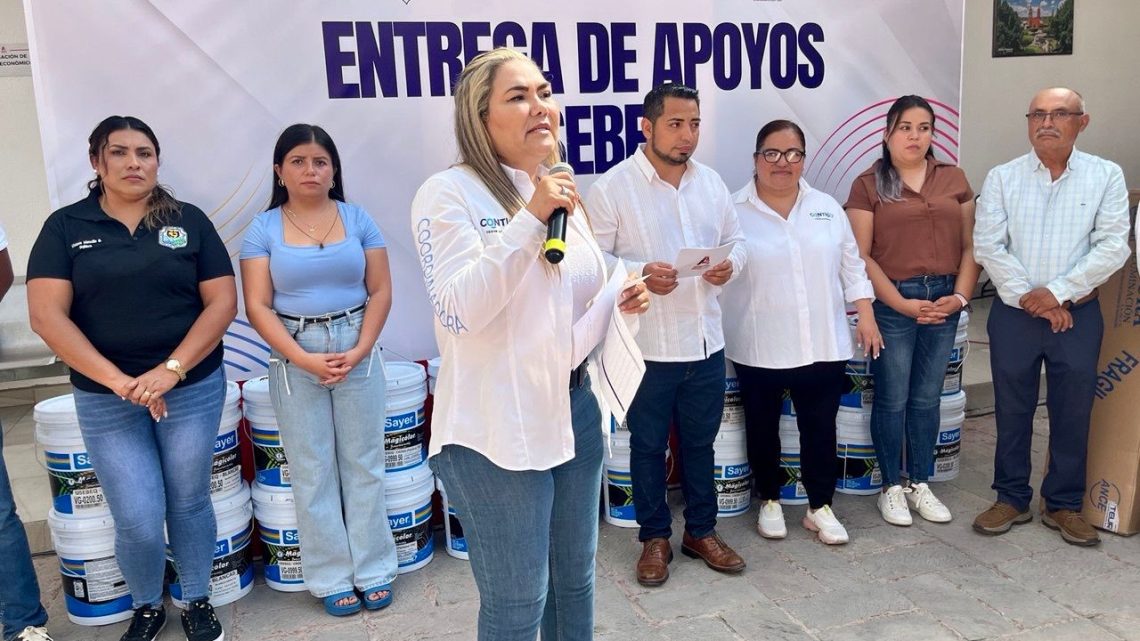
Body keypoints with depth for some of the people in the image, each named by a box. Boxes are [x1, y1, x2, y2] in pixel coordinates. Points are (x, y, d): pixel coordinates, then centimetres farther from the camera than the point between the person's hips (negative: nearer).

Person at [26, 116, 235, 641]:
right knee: (138, 520, -1)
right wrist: (117, 380, -16)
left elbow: (222, 302, -3)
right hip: (105, 399, 0)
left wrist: (171, 370, -14)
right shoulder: (65, 226, 1)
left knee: (189, 504, 11)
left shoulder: (189, 221, 2)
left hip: (193, 389, 1)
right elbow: (46, 315, -7)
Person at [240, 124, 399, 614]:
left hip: (357, 352, 1)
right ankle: (330, 577, 18)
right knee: (312, 471, 6)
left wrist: (359, 350, -11)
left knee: (364, 464, 6)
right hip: (294, 358, 0)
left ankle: (374, 569, 19)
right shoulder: (263, 229, 0)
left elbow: (380, 291, 0)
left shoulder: (357, 219, 3)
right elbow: (257, 306, -5)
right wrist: (304, 358, -15)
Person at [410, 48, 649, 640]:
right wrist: (530, 219, -26)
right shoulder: (449, 194, -11)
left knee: (575, 578, 20)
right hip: (497, 425, -7)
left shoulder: (562, 193, 11)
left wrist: (620, 302, 0)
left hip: (576, 406, 7)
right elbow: (458, 310, -24)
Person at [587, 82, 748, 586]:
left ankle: (702, 531, 34)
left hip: (705, 342, 5)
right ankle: (655, 538, 29)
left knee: (700, 442, 17)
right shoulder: (613, 187, -9)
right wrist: (640, 274, -25)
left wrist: (729, 264, -7)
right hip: (646, 346, -4)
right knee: (648, 446, 11)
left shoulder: (711, 183, 7)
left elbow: (735, 240, 15)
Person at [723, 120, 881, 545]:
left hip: (824, 345, 3)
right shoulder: (734, 212, -4)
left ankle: (820, 507, 25)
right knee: (763, 427, 11)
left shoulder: (827, 208, 8)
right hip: (759, 347, -2)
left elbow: (851, 266, 13)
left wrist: (866, 315, 6)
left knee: (820, 428, 10)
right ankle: (769, 501, 30)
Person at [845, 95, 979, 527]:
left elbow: (970, 246, 7)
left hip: (943, 301, 4)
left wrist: (960, 295, -6)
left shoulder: (954, 179, 8)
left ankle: (919, 483, 26)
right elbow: (862, 255, -8)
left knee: (927, 398, 12)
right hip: (892, 302, -3)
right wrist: (901, 302, -14)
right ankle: (891, 487, 20)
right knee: (892, 399, 5)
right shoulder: (868, 184, -3)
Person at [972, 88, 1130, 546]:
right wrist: (1029, 297, -12)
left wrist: (1057, 292, -14)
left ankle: (1064, 505, 24)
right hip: (1013, 313, 0)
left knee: (1073, 414, 8)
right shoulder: (1002, 178, 2)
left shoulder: (1106, 176, 1)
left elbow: (1113, 246, -6)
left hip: (1078, 314, 0)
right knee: (1011, 412, 9)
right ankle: (1011, 499, 23)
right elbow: (988, 246, -5)